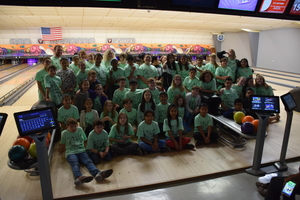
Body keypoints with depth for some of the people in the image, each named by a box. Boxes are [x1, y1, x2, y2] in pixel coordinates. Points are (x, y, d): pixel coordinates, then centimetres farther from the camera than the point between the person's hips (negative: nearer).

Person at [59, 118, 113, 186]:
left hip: (82, 151, 2)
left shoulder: (80, 129, 16)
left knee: (88, 161, -30)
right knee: (75, 164, -35)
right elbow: (62, 144, 22)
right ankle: (79, 177, -68)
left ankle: (97, 174, -60)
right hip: (70, 153, -2)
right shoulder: (65, 133, 9)